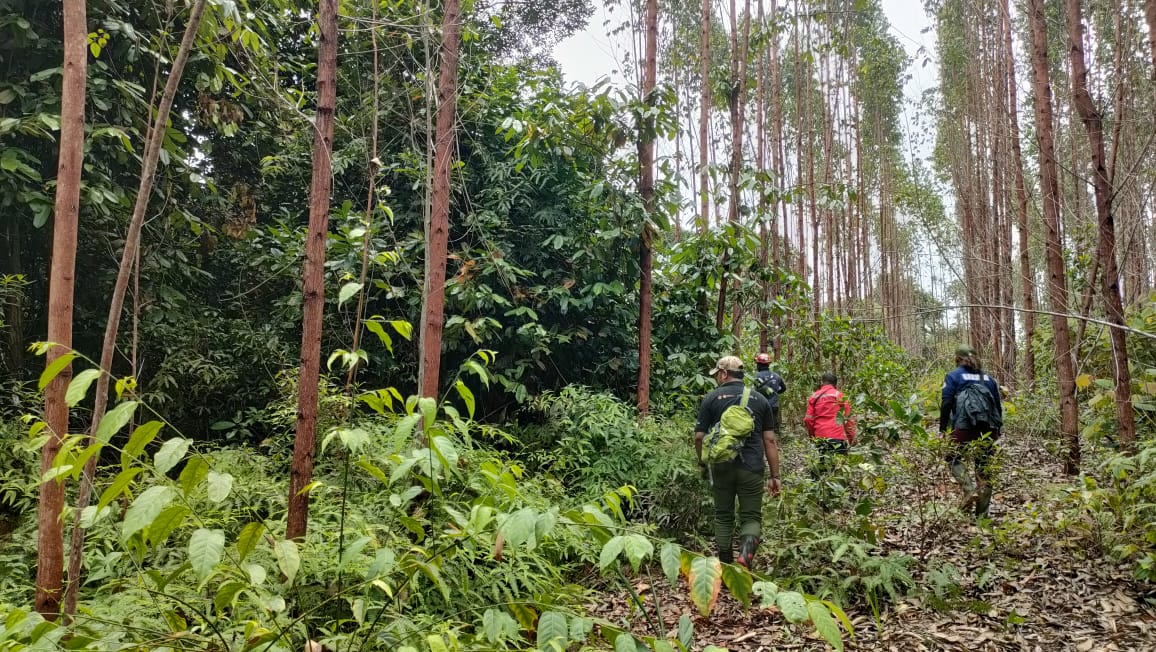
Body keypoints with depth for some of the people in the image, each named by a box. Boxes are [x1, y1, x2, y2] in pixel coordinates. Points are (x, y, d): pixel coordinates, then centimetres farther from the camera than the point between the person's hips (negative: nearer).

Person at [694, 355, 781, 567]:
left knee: (723, 516, 14)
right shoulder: (759, 399, 7)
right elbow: (770, 440, 5)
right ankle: (746, 550, -20)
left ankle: (726, 565, 19)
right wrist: (775, 476, 9)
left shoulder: (712, 398, 2)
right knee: (751, 517, 8)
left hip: (722, 467, 0)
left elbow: (699, 436, 0)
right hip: (752, 468, 0)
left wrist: (702, 462, 18)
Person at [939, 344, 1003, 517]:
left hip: (965, 425, -4)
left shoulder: (953, 376, 7)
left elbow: (946, 404, -3)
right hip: (989, 428, 4)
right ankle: (982, 513, 10)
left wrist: (943, 429, 0)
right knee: (984, 467, 9)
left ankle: (970, 490, -10)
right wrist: (997, 429, 23)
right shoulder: (988, 378, 19)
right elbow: (998, 407, 18)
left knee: (954, 459, 14)